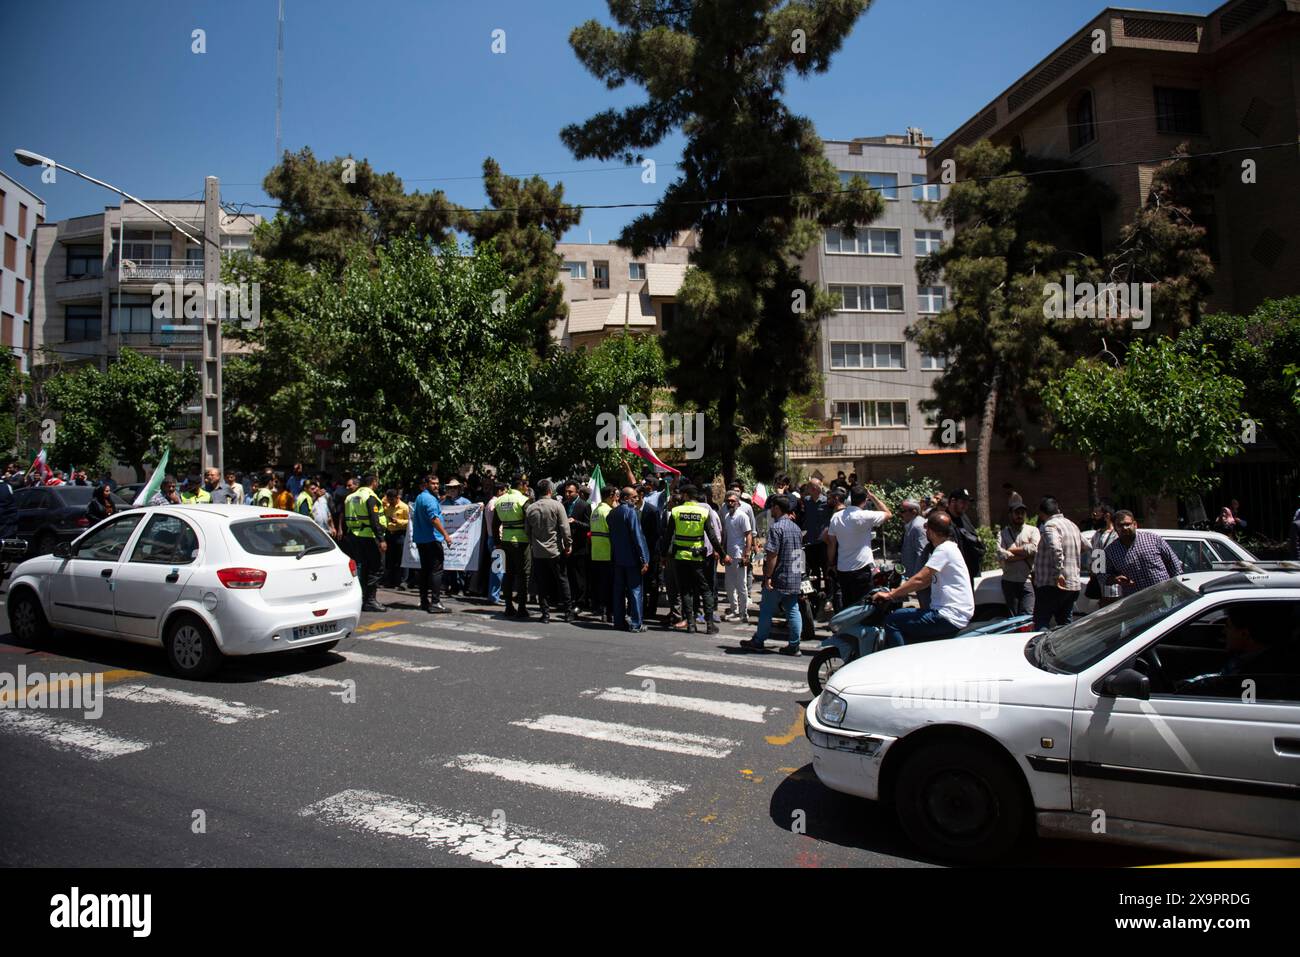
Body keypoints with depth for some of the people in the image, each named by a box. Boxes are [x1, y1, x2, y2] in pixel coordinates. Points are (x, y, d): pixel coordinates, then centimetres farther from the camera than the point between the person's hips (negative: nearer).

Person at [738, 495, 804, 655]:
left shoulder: (776, 527, -16)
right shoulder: (796, 528, 11)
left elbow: (772, 555, -21)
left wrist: (768, 577, -18)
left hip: (778, 578, -7)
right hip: (794, 579, 7)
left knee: (766, 611, 5)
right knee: (793, 611, 7)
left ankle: (758, 641, 16)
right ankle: (794, 645, 8)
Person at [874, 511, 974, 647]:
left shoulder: (944, 550, -16)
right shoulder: (949, 548, 16)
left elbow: (920, 579, -20)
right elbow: (927, 580, 20)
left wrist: (890, 595, -14)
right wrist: (897, 592, 16)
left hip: (950, 618, -11)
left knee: (892, 621, -12)